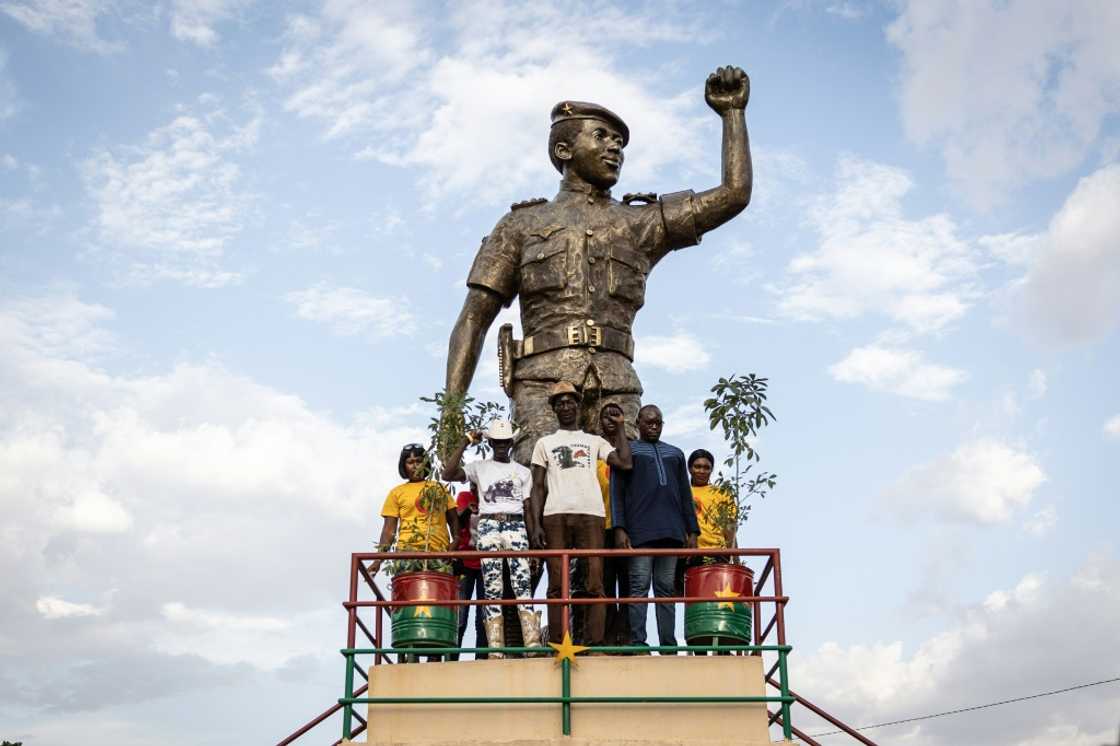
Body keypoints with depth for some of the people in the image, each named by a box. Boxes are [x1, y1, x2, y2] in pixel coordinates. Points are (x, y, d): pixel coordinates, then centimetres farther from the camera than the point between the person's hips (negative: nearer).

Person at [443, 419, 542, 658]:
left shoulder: (523, 472, 19)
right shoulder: (479, 468, 15)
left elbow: (529, 509, 15)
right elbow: (448, 474, -1)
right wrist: (465, 443, -1)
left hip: (516, 525, 0)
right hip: (488, 525, 0)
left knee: (522, 583, -13)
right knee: (492, 588, -7)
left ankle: (533, 644, -20)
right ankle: (495, 649, -9)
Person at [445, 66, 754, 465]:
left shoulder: (641, 222, 24)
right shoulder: (523, 223, 19)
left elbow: (734, 194, 17)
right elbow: (473, 320, 12)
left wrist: (732, 111, 17)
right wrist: (451, 410, 0)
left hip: (616, 390, 2)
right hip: (544, 385, -2)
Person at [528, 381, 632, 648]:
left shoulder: (595, 441, 21)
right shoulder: (545, 443, 21)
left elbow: (624, 463, 5)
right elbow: (538, 487, 14)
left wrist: (620, 426, 15)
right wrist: (536, 524, 1)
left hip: (591, 514, 0)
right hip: (555, 516, 0)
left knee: (595, 583, -8)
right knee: (557, 584, -5)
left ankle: (595, 644, -10)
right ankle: (556, 645, -5)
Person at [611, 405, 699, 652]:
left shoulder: (675, 454, 23)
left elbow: (685, 495, 21)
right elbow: (616, 493, 3)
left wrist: (692, 531, 10)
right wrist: (619, 529, -9)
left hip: (671, 531, 4)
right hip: (640, 530, -3)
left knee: (666, 588, 1)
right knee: (640, 586, -9)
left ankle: (668, 645, 0)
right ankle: (638, 643, -11)